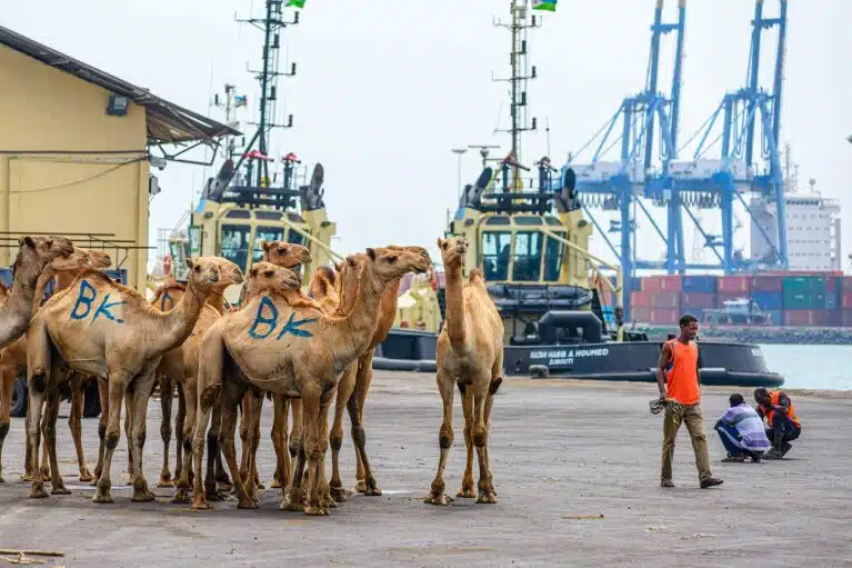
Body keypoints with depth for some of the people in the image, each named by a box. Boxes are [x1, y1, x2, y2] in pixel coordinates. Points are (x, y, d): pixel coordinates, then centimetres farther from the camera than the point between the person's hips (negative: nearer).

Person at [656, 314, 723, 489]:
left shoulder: (694, 346, 14)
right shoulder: (670, 346, -2)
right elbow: (660, 370, -4)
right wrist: (663, 391, -16)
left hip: (693, 402, 5)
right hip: (674, 402, -5)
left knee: (700, 438, -8)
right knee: (669, 441, 3)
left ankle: (705, 476, -15)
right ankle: (666, 478, 12)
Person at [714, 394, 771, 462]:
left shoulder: (732, 411, 4)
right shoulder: (752, 409, 22)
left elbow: (718, 424, 19)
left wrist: (716, 426, 42)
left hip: (749, 446, -6)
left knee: (721, 426, 6)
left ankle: (736, 455, 3)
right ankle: (755, 456, 17)